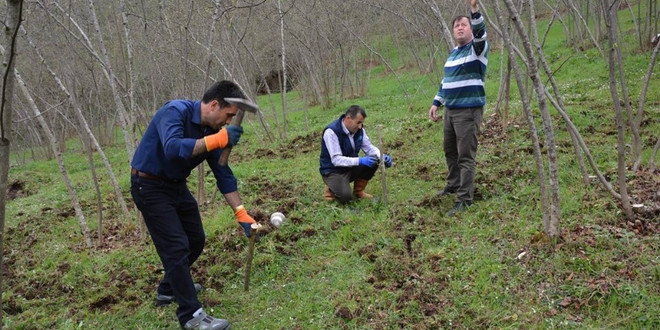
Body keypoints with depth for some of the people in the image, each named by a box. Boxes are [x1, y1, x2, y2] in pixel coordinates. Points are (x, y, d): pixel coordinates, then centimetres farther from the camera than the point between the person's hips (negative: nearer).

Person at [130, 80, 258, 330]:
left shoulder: (212, 131, -2)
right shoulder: (175, 111, -24)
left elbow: (224, 175, 1)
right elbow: (173, 149, -43)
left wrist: (241, 213, -4)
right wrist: (216, 140, -44)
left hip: (176, 185, 9)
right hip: (149, 186, -8)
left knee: (195, 240, 15)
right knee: (177, 247, -11)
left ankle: (169, 289, 37)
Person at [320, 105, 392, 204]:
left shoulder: (359, 129, -5)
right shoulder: (331, 131, -25)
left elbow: (369, 147, 2)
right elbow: (336, 160, -29)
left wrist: (382, 157, -18)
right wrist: (359, 161, -39)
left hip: (351, 167, 7)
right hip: (333, 171, -7)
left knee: (373, 162, -15)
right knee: (345, 197, -29)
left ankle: (358, 191, 5)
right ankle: (332, 189, 6)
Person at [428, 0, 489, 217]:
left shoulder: (478, 48, -6)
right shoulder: (453, 52, 16)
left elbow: (480, 33, -29)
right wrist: (436, 103, 17)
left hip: (469, 110, -8)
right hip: (450, 110, 8)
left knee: (466, 156, -8)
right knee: (449, 150, 20)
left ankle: (464, 199, -3)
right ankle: (454, 184, 40)